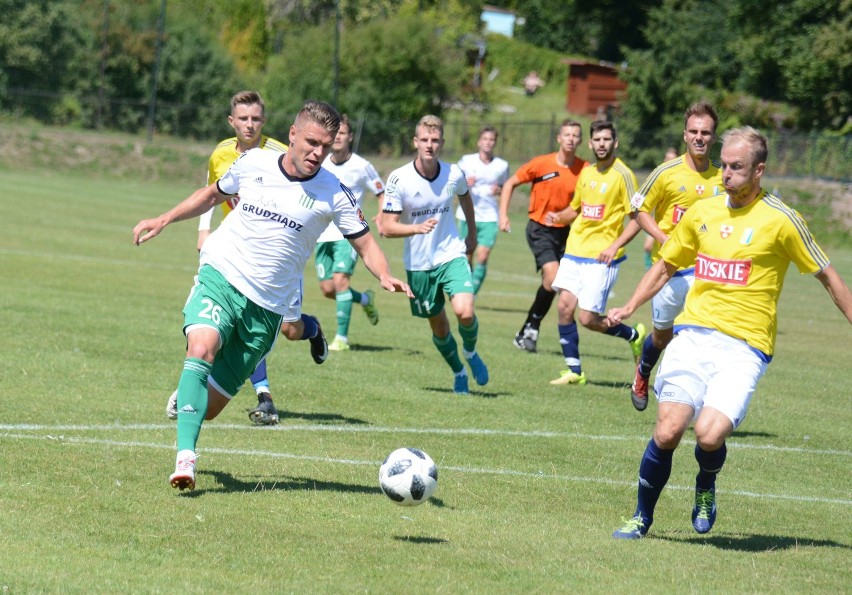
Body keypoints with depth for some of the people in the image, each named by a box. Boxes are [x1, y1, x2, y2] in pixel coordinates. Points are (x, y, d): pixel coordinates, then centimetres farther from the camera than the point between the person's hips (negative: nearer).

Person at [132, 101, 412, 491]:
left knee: (209, 408, -1)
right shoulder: (252, 163, 2)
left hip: (268, 306, 0)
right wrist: (163, 220, 12)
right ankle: (185, 458, -36)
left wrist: (385, 277, -19)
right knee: (202, 348, -32)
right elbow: (212, 195, 20)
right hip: (221, 275, 0)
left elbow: (365, 244, 1)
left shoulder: (333, 194, -3)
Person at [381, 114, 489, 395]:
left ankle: (471, 352, 12)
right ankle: (458, 372, 36)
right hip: (418, 264, 0)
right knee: (438, 326, 10)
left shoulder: (454, 174, -8)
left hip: (452, 255, 0)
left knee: (465, 312, -21)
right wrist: (417, 228, -32)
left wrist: (472, 235, 27)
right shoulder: (399, 179, -15)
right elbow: (387, 227, -14)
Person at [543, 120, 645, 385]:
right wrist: (558, 217, 3)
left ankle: (633, 335, 19)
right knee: (564, 306, -3)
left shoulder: (622, 175, -9)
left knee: (588, 318, -8)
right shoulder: (586, 173, 12)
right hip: (574, 251, 6)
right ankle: (574, 371, 8)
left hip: (601, 257, -6)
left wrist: (615, 246, -20)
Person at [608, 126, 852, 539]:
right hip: (693, 335, 3)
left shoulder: (779, 220, -3)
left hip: (744, 346, -3)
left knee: (710, 434, -21)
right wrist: (629, 308, 11)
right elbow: (665, 267, 24)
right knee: (667, 431, -9)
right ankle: (642, 518, 12)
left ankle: (706, 487, 15)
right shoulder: (702, 213, 10)